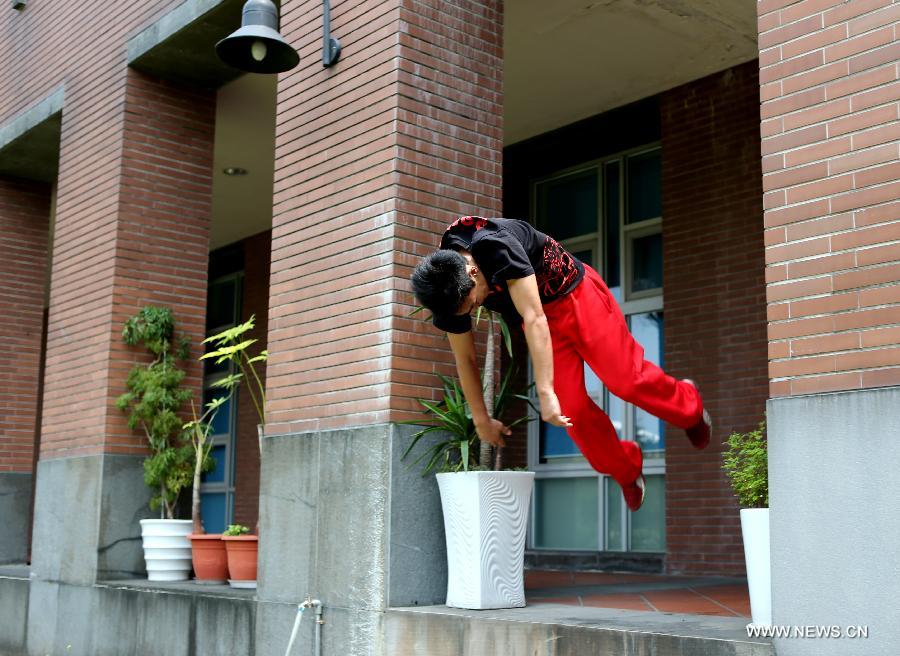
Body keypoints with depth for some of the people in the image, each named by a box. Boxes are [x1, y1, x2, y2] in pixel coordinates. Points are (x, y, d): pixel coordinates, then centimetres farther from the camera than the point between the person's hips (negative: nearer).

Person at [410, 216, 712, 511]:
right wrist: (481, 420, 0)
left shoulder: (497, 246, -37)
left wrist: (545, 392, -44)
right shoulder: (450, 291, -17)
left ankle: (689, 408, 21)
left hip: (575, 294, -5)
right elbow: (465, 359, -5)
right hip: (536, 315, 5)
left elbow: (534, 319, -41)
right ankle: (627, 471, 19)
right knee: (570, 408, -4)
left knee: (626, 379, -11)